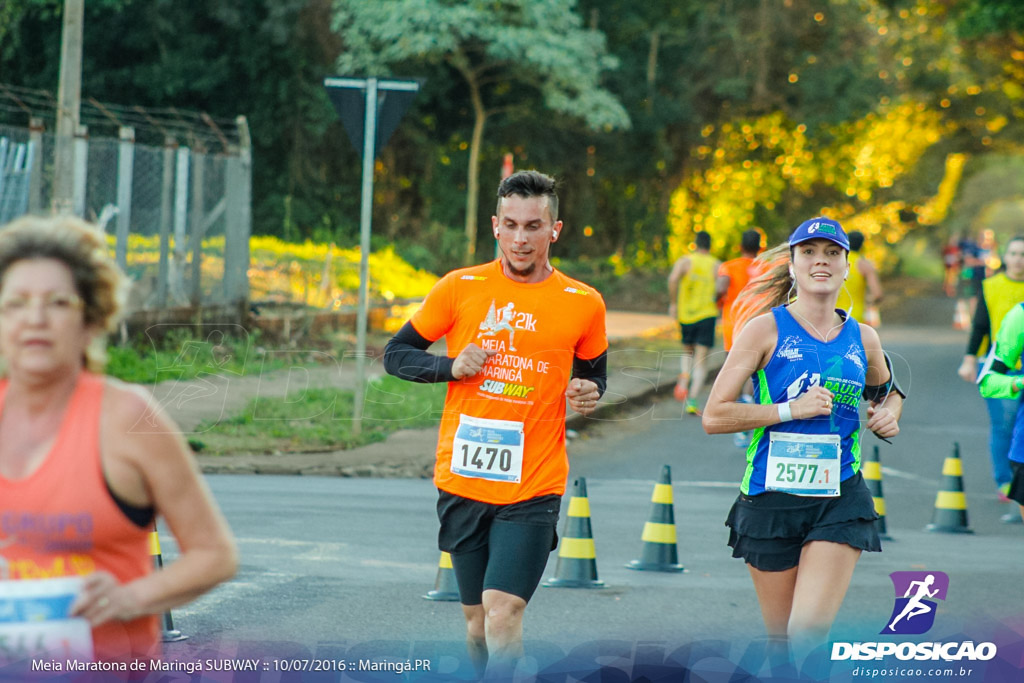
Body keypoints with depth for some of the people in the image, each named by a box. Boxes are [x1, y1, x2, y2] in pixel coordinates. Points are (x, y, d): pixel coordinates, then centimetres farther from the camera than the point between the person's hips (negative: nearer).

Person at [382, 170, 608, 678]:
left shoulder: (583, 304, 2)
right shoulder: (460, 288, 1)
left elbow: (593, 373, 18)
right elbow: (396, 354, 7)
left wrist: (587, 394, -5)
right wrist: (451, 366, -11)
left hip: (533, 488, -2)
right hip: (462, 480, 2)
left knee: (503, 611, -16)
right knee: (476, 617, 11)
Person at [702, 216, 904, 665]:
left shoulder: (863, 339, 8)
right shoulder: (766, 330, -3)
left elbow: (887, 390, 30)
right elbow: (713, 416, -7)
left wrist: (889, 415, 7)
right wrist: (792, 410, -15)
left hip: (839, 501, 1)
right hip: (771, 498, -1)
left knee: (809, 635, -17)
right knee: (781, 642, 8)